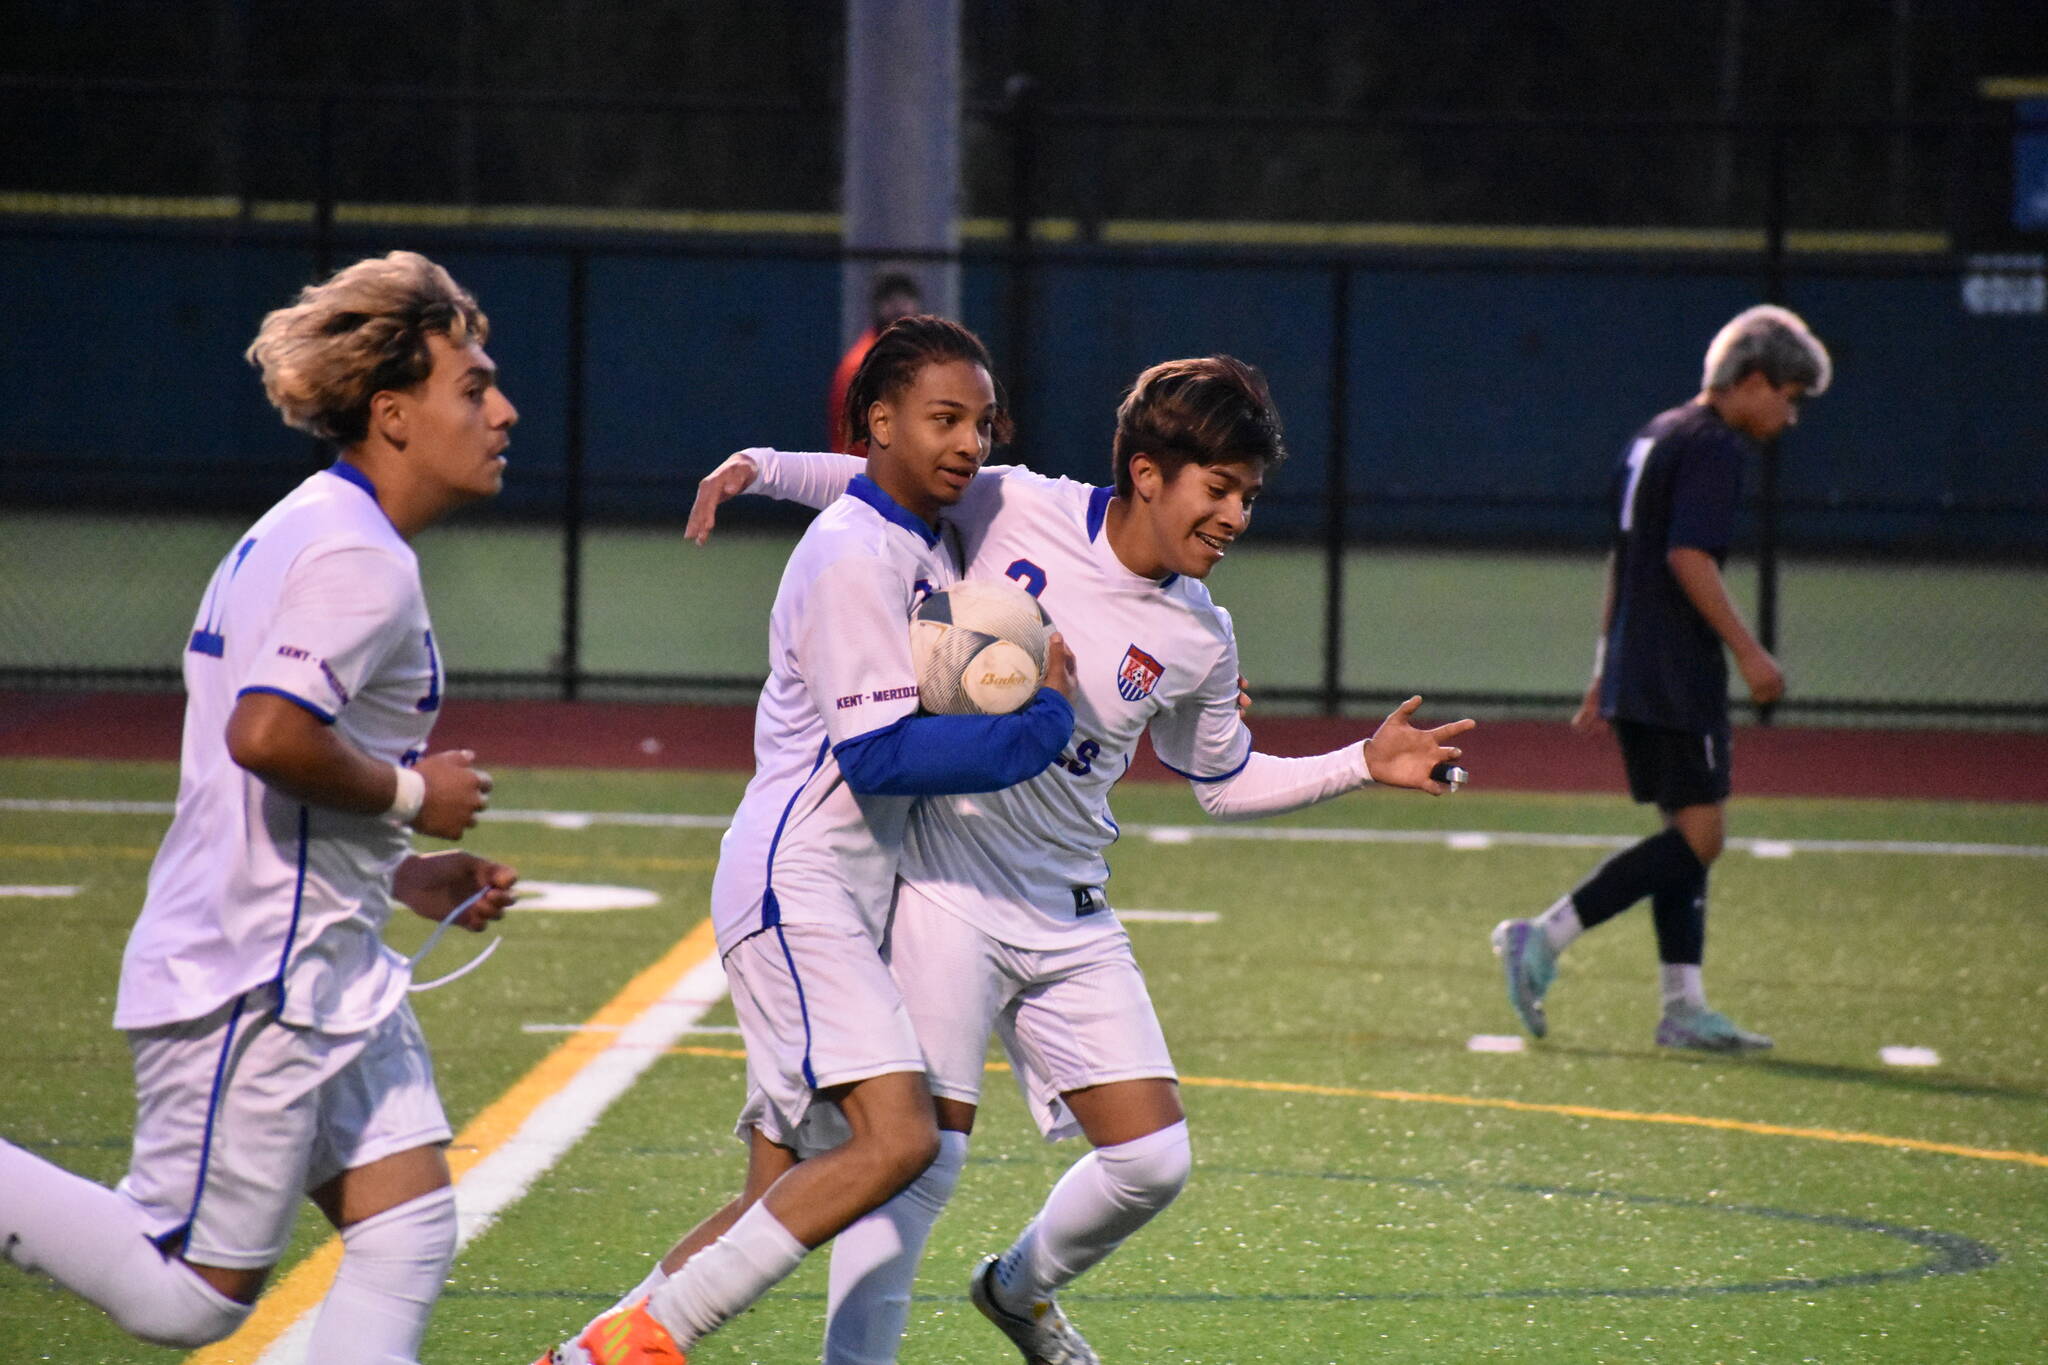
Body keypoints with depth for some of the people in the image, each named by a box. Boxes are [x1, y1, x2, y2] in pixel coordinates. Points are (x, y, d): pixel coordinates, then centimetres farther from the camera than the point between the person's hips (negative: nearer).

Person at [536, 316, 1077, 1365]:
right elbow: (881, 754, -19)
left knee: (790, 1192, 7)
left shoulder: (917, 547, 16)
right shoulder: (853, 556, -13)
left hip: (840, 900, 10)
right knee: (896, 1136, -23)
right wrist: (1039, 721, -15)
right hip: (796, 885, -10)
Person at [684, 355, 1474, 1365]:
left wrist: (1363, 765, 6)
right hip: (948, 890, -5)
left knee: (1152, 1159, 2)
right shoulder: (1010, 509, -9)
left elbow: (1224, 781, 17)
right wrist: (759, 467, -3)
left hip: (1072, 919, 5)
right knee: (923, 1147, -14)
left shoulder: (1200, 641, 1)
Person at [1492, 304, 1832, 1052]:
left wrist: (1605, 672, 26)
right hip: (1679, 680, -10)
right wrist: (1749, 652, -19)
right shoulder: (1713, 446, -10)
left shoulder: (1653, 438, 20)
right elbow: (1689, 557, -21)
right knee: (1697, 838, -9)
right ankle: (1543, 938, -13)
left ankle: (1684, 1008, 7)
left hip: (1633, 675, 10)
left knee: (1686, 835, 10)